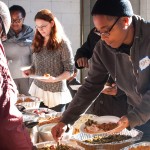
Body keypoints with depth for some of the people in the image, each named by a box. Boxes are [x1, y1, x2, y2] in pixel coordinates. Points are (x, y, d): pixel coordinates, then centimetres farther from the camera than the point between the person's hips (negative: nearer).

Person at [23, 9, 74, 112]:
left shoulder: (62, 43, -9)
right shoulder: (38, 43, 7)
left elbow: (69, 70, -10)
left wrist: (55, 79, -25)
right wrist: (30, 71, -5)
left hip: (56, 92, -4)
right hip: (37, 89, 4)